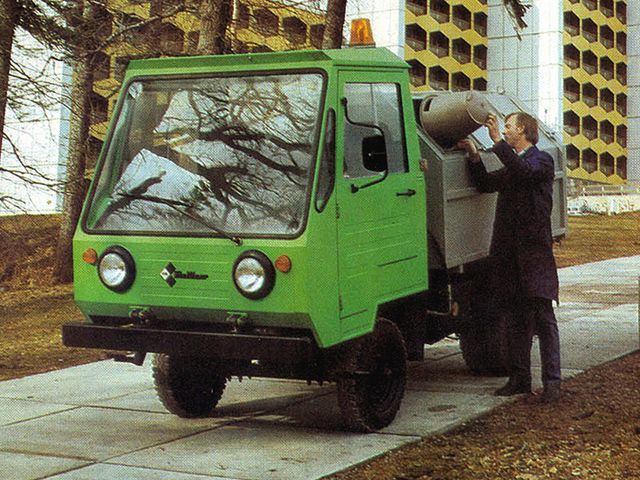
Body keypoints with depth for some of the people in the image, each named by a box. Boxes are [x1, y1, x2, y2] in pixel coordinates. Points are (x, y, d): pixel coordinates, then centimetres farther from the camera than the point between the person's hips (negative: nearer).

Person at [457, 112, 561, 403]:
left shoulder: (542, 161, -1)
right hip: (508, 253, 7)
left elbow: (524, 172, -21)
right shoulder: (510, 167, 23)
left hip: (535, 251, -7)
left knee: (543, 319, -7)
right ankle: (519, 379, 15)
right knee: (516, 321, 10)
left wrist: (497, 141, -21)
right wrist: (475, 157, 5)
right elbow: (484, 184, 17)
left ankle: (552, 382, -5)